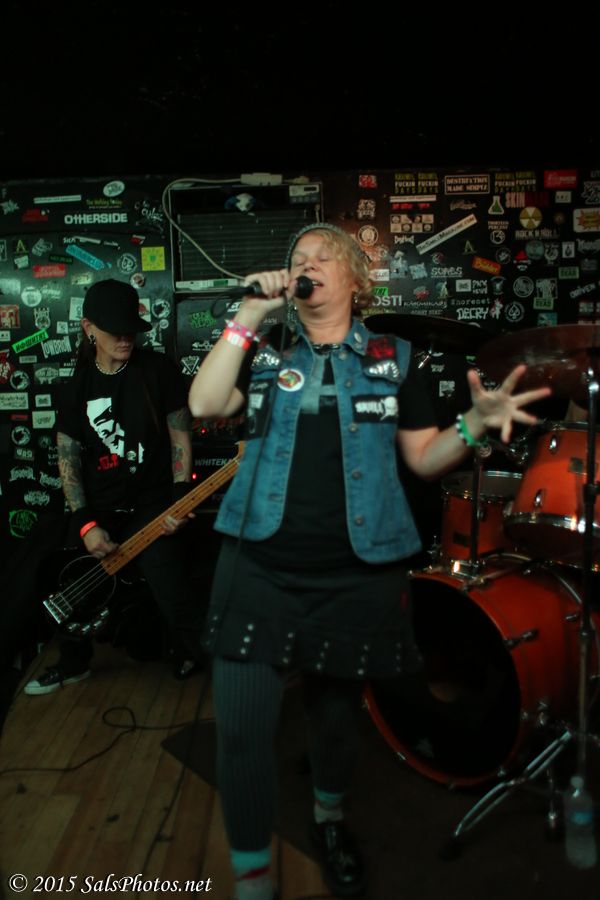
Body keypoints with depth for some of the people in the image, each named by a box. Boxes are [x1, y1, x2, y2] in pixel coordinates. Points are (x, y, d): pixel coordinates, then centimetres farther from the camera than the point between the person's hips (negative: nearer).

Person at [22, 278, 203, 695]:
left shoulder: (159, 370, -6)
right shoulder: (78, 386, 3)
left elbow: (180, 436, -4)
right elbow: (68, 458, 2)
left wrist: (179, 499, -12)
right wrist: (85, 523, -7)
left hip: (150, 506, -4)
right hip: (96, 508, 4)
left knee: (176, 599, -11)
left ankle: (195, 657, 17)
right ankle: (74, 663, 37)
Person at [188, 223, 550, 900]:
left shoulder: (392, 358, 8)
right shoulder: (266, 355, 8)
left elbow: (424, 457, 6)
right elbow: (203, 404, -8)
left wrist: (476, 424, -14)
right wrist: (250, 313, -9)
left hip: (356, 575, 0)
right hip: (259, 567, 0)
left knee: (336, 711, 17)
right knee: (241, 728, -2)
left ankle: (329, 819, 48)